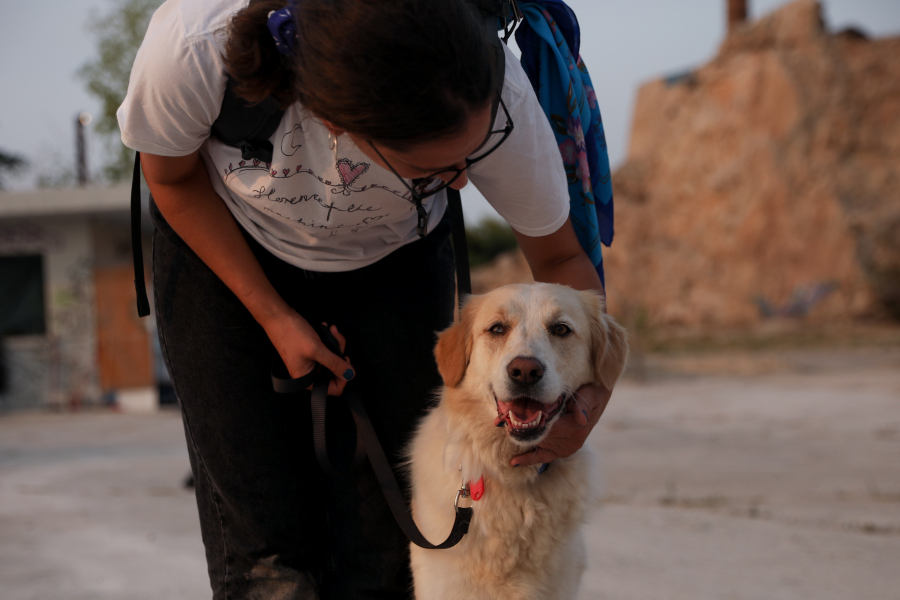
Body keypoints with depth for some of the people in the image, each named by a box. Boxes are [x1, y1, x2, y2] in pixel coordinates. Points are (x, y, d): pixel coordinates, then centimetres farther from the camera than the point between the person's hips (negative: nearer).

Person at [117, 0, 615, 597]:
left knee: (383, 552, -5)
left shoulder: (487, 95, -35)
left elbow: (561, 256, -15)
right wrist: (274, 317, -14)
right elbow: (173, 176, -13)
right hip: (223, 248, -1)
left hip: (391, 260, 1)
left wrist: (590, 387, -31)